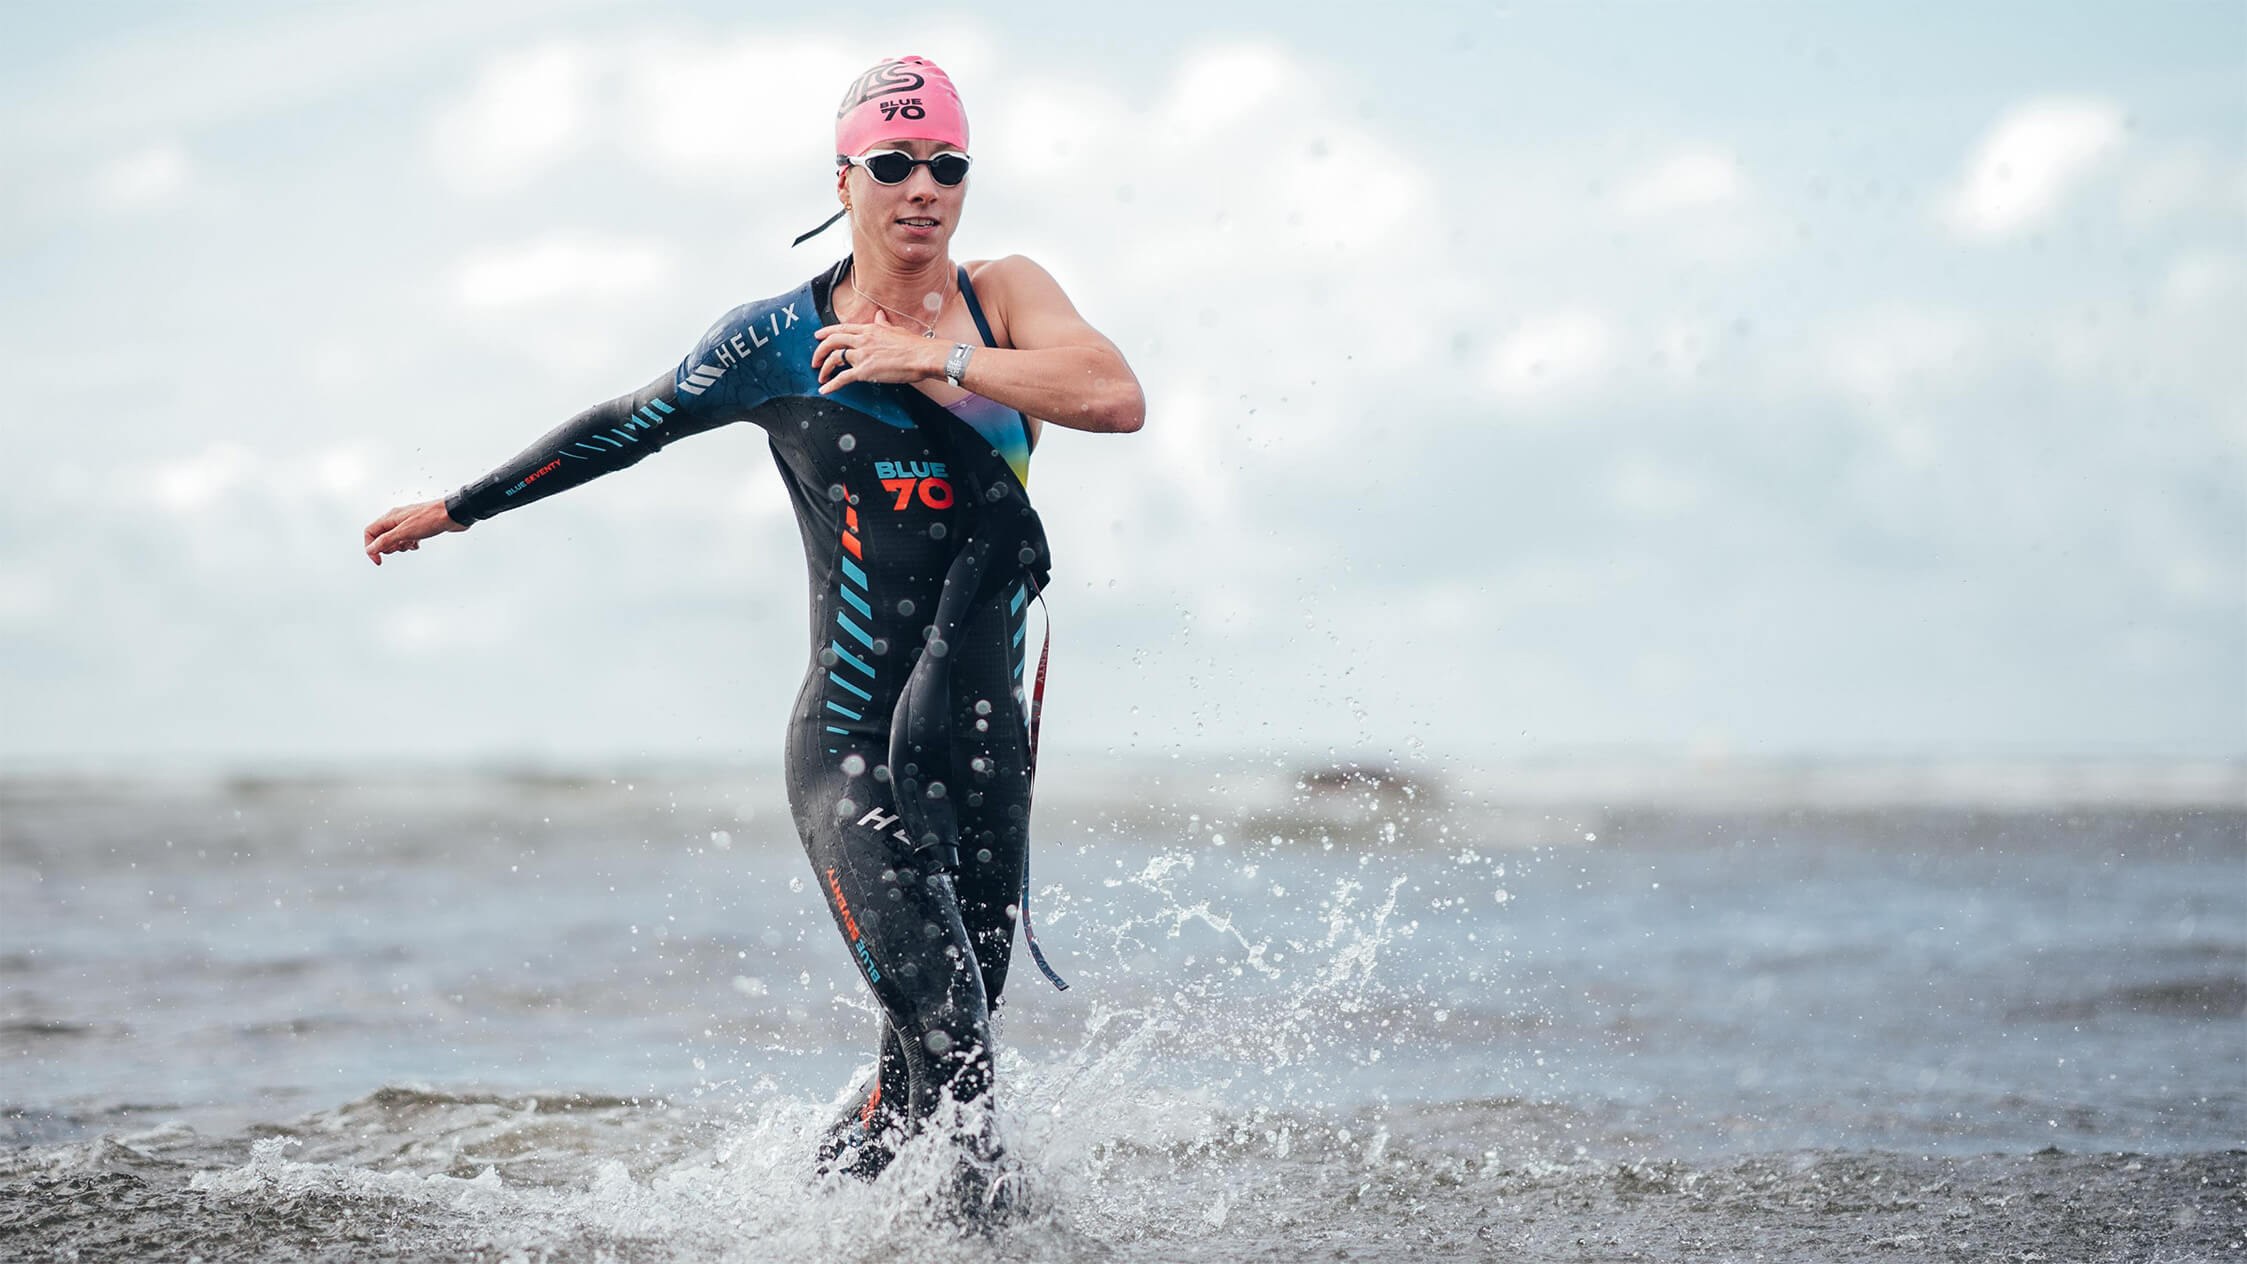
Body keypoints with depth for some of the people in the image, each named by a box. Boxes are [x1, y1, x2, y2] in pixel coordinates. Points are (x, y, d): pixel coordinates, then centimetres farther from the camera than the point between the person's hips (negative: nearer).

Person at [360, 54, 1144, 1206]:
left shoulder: (1003, 297, 6)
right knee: (944, 1040, -19)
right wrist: (457, 508, 23)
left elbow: (1116, 399, -12)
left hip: (987, 748, 3)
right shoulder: (779, 340, 2)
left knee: (931, 1067, 6)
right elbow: (625, 429, 16)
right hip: (849, 750, -3)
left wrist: (934, 356, -16)